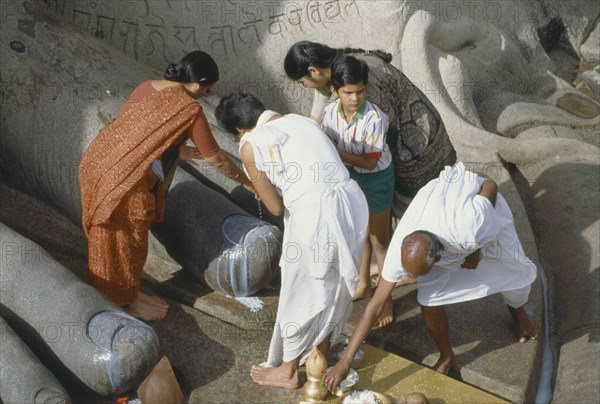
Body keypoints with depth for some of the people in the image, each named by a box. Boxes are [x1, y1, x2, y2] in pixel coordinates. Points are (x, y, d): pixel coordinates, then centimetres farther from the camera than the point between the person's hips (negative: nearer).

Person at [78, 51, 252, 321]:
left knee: (112, 238, 22)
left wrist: (186, 152, 32)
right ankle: (126, 302, 31)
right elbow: (216, 159, -1)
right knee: (126, 242, 12)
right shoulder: (190, 110, -10)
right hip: (124, 180, -8)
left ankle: (127, 293, 40)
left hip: (100, 163, 8)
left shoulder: (148, 87, 11)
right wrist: (247, 181, 14)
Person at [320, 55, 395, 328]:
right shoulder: (330, 112, -14)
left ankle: (386, 297, 23)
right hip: (348, 176, 6)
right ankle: (363, 285, 41)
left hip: (375, 178, -5)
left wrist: (339, 153, -33)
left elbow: (370, 162, -25)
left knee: (379, 239, 7)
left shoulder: (374, 118, -29)